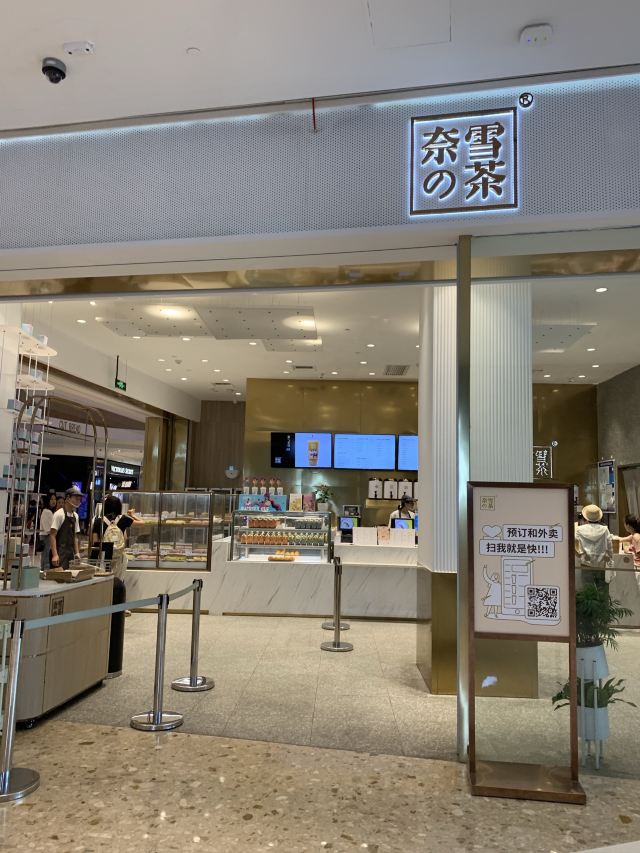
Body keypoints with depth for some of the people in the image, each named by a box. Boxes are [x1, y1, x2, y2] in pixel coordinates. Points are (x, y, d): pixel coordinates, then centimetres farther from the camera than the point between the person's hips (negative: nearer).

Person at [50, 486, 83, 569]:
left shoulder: (75, 516, 12)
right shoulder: (59, 514, -10)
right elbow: (52, 535, -14)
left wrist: (77, 553, 11)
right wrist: (55, 555, -19)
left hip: (70, 553, 7)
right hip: (60, 553, -7)